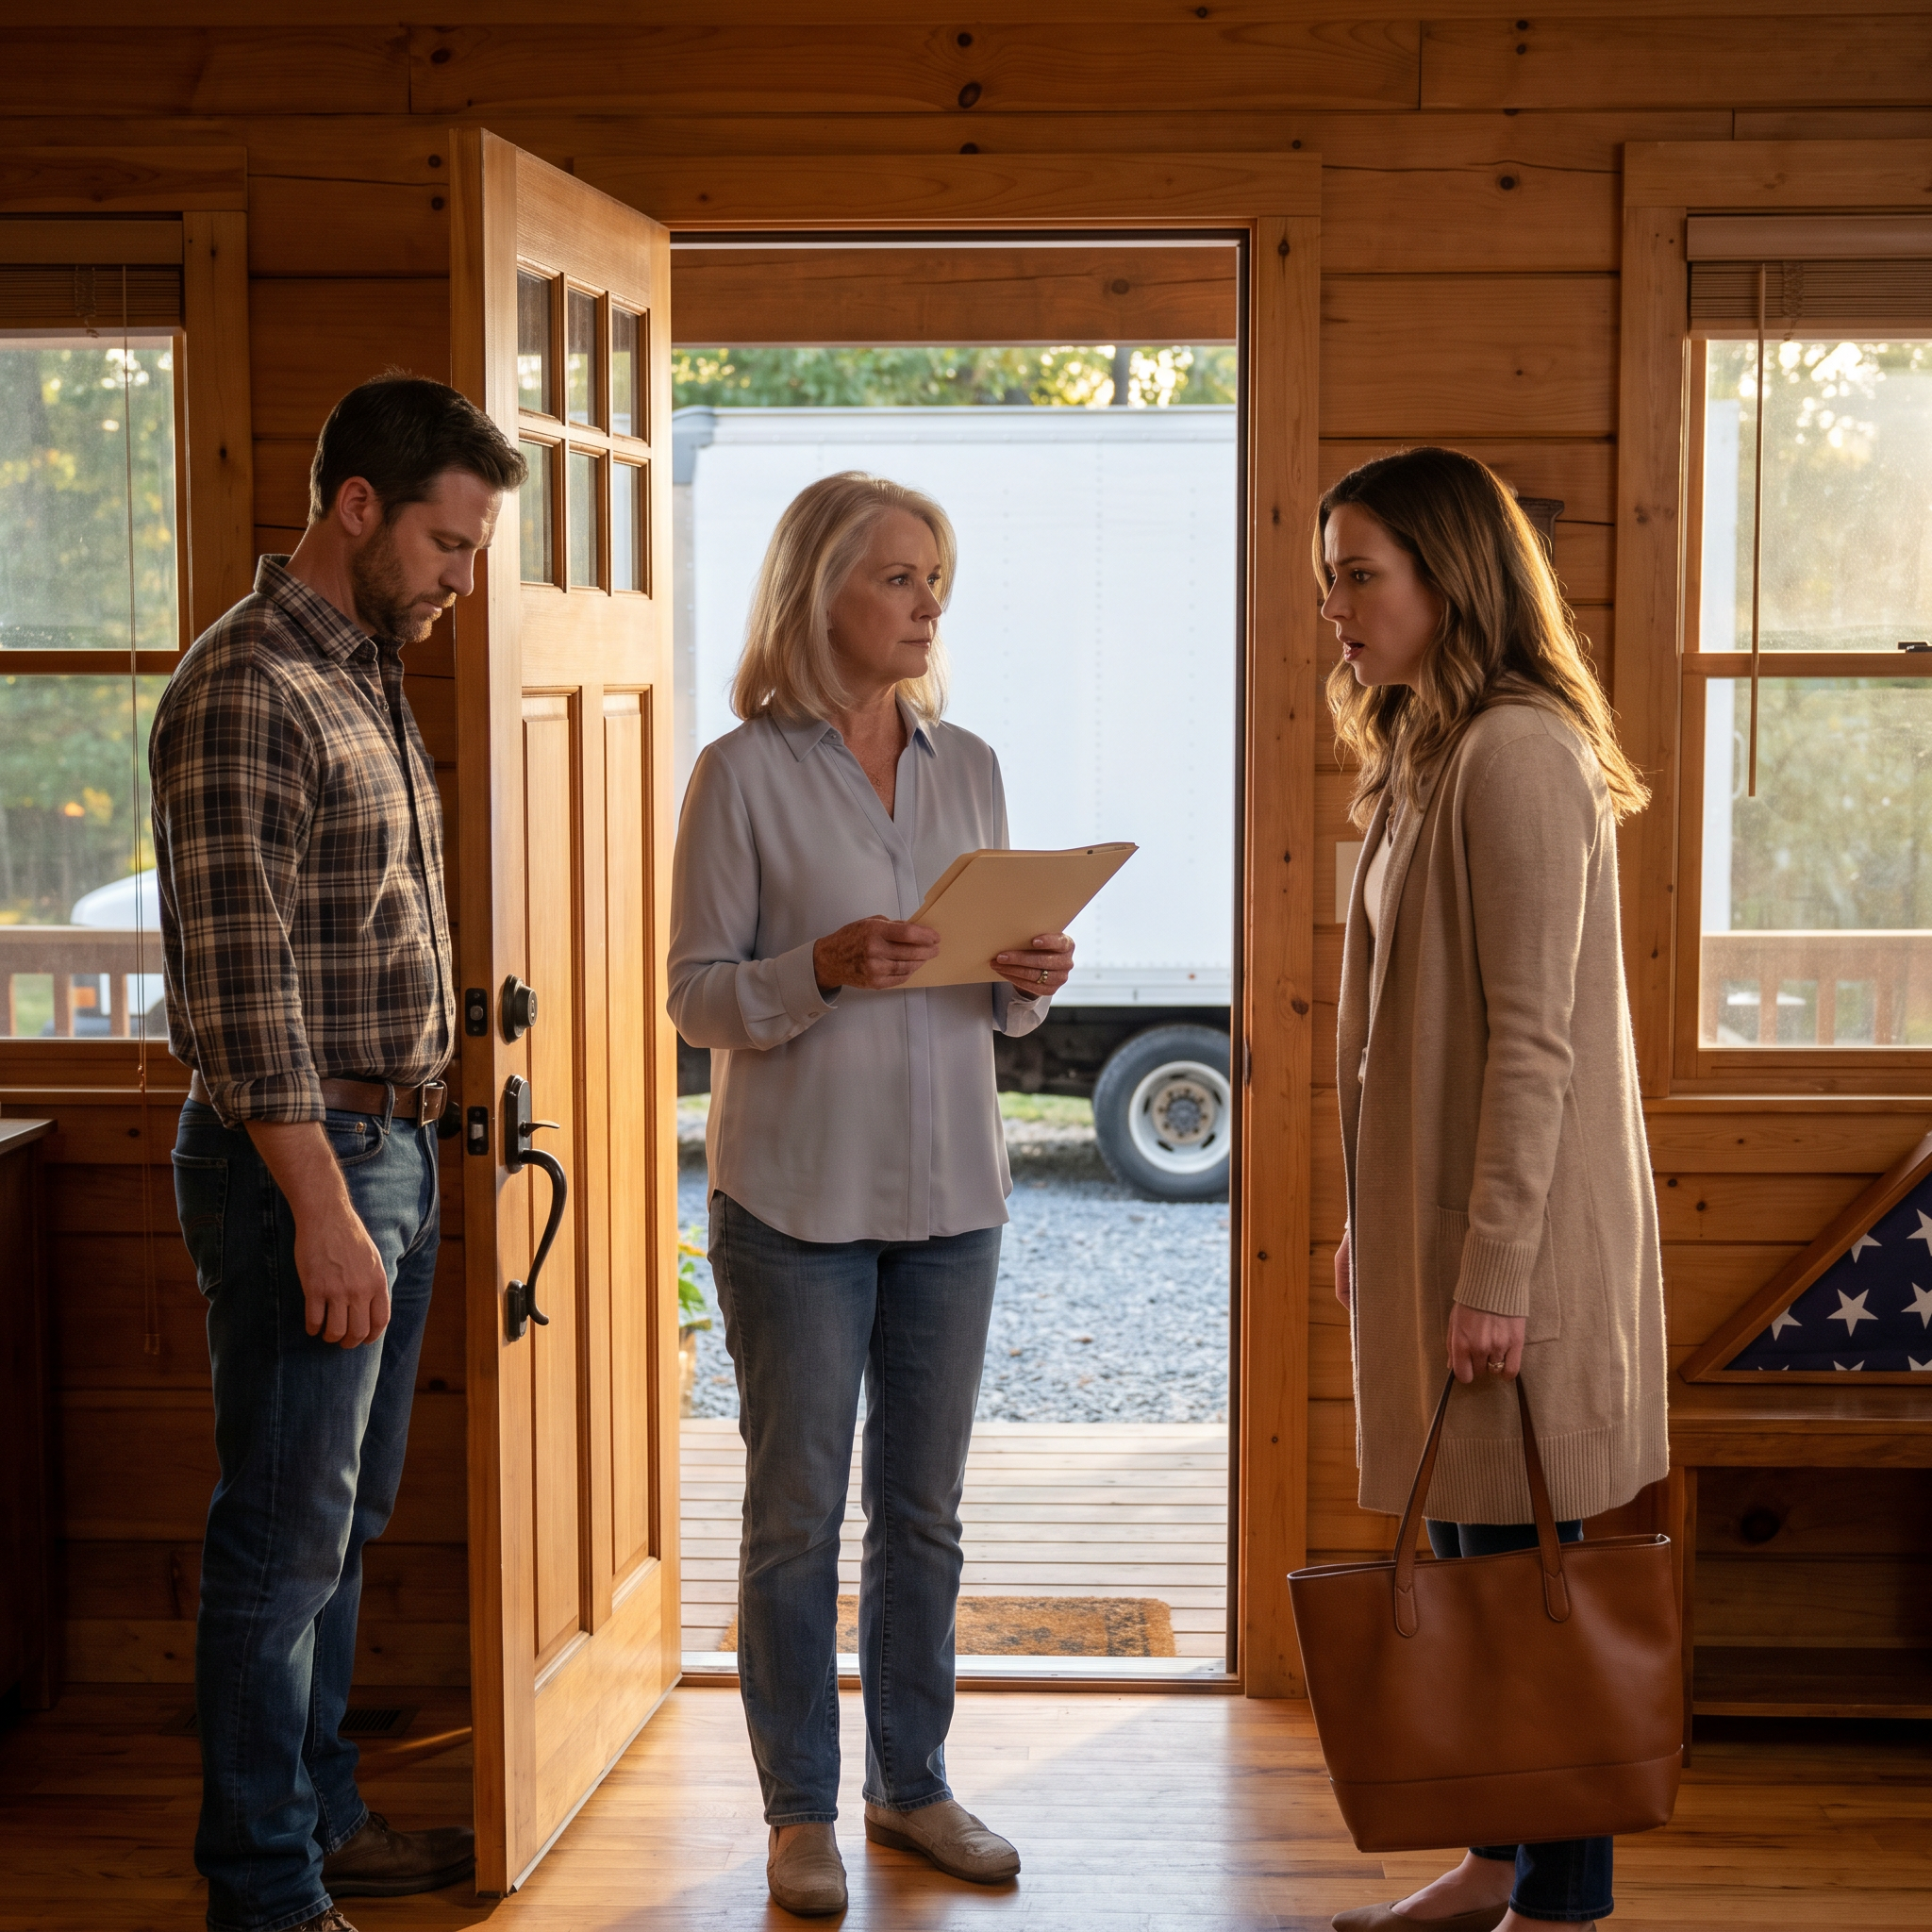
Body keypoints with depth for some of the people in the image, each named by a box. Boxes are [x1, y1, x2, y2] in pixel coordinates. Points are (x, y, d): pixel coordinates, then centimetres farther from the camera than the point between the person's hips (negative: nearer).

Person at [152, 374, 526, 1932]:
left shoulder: (371, 675, 14)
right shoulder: (246, 691, -16)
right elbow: (242, 975, -21)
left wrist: (397, 1169, 16)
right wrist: (320, 1206, -23)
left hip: (392, 1146, 9)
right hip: (301, 1158, -9)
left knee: (344, 1522, 17)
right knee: (285, 1537, -1)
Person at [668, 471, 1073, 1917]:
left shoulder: (969, 767, 9)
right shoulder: (744, 772, -6)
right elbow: (698, 998, -7)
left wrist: (1031, 982, -8)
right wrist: (826, 970, -23)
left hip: (949, 1191, 5)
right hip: (796, 1195, -4)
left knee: (926, 1508, 12)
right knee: (797, 1511, 4)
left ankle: (914, 1785, 25)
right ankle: (801, 1811, 16)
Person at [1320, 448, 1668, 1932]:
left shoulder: (1520, 754, -16)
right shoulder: (1427, 756, 15)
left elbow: (1533, 1035, -20)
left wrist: (1496, 1269, -22)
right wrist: (1373, 1225, 18)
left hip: (1517, 1230, -10)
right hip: (1432, 1222, 10)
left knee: (1515, 1563, -2)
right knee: (1462, 1557, 15)